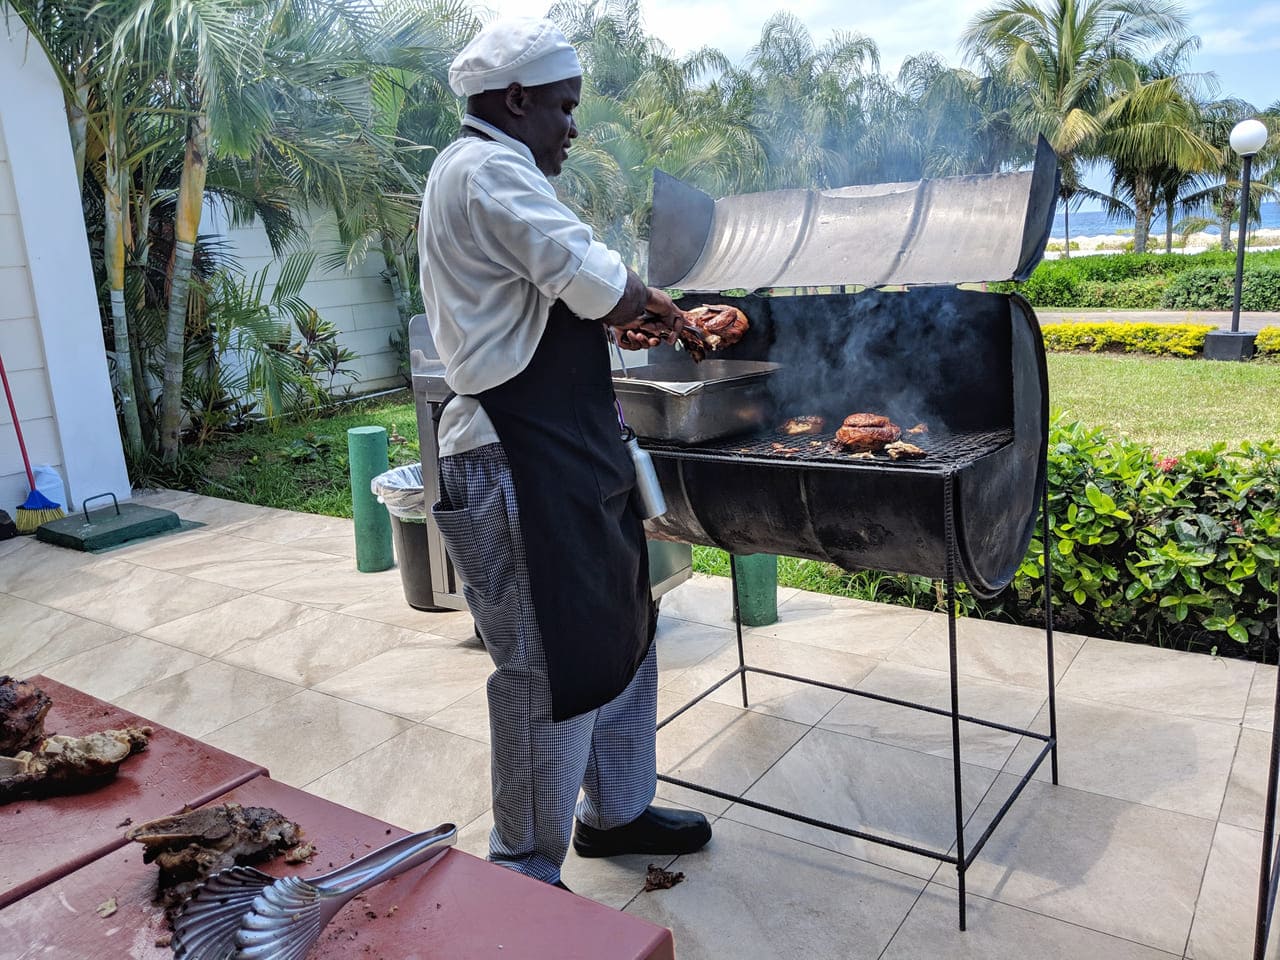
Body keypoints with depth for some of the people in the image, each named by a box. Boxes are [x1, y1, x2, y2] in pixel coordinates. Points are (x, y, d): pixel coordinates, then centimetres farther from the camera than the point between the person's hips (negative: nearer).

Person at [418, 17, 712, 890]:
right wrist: (650, 305, 0)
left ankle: (617, 810, 36)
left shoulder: (492, 172, 21)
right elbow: (597, 280, -20)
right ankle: (527, 878, 16)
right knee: (549, 670, -3)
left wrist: (615, 317, 14)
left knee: (621, 635, 18)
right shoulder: (486, 171, -14)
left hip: (572, 455, 11)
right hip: (521, 467, -11)